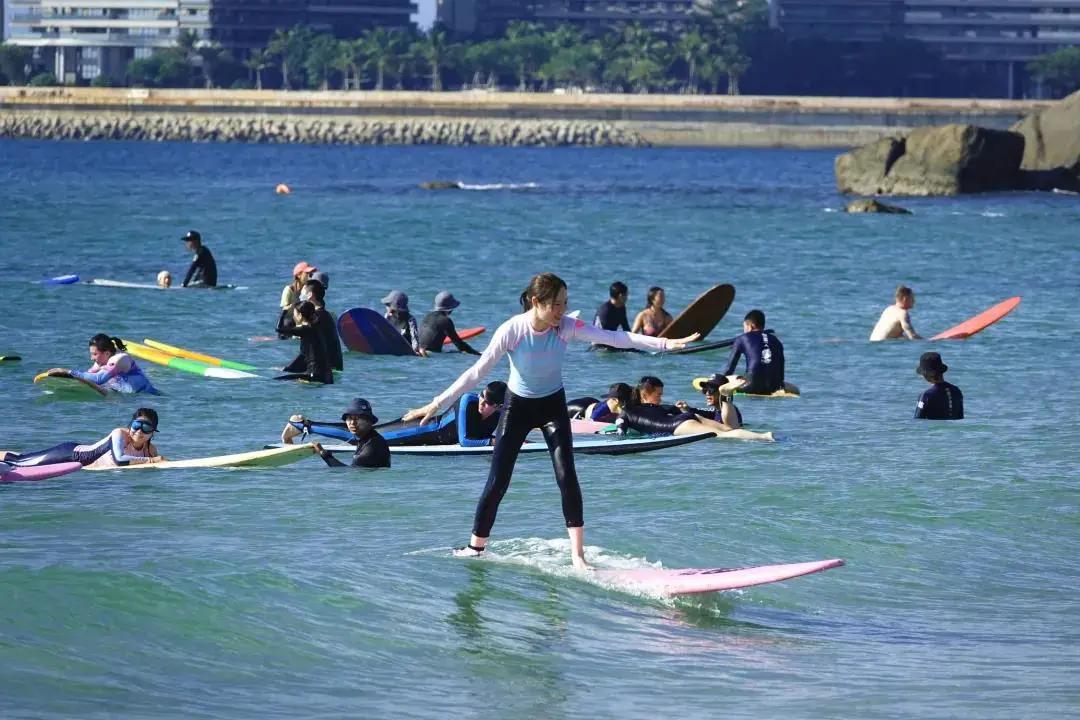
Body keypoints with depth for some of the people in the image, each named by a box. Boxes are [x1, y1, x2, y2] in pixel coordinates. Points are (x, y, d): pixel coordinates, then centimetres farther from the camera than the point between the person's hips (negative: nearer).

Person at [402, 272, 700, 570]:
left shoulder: (567, 327, -19)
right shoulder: (512, 330, -25)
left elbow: (613, 338, -24)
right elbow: (477, 372, -22)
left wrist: (665, 343, -32)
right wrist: (437, 404, -24)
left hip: (553, 405, 1)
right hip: (517, 406, -1)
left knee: (566, 477, -13)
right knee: (497, 483, -2)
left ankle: (578, 555, -9)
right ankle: (474, 549, 16)